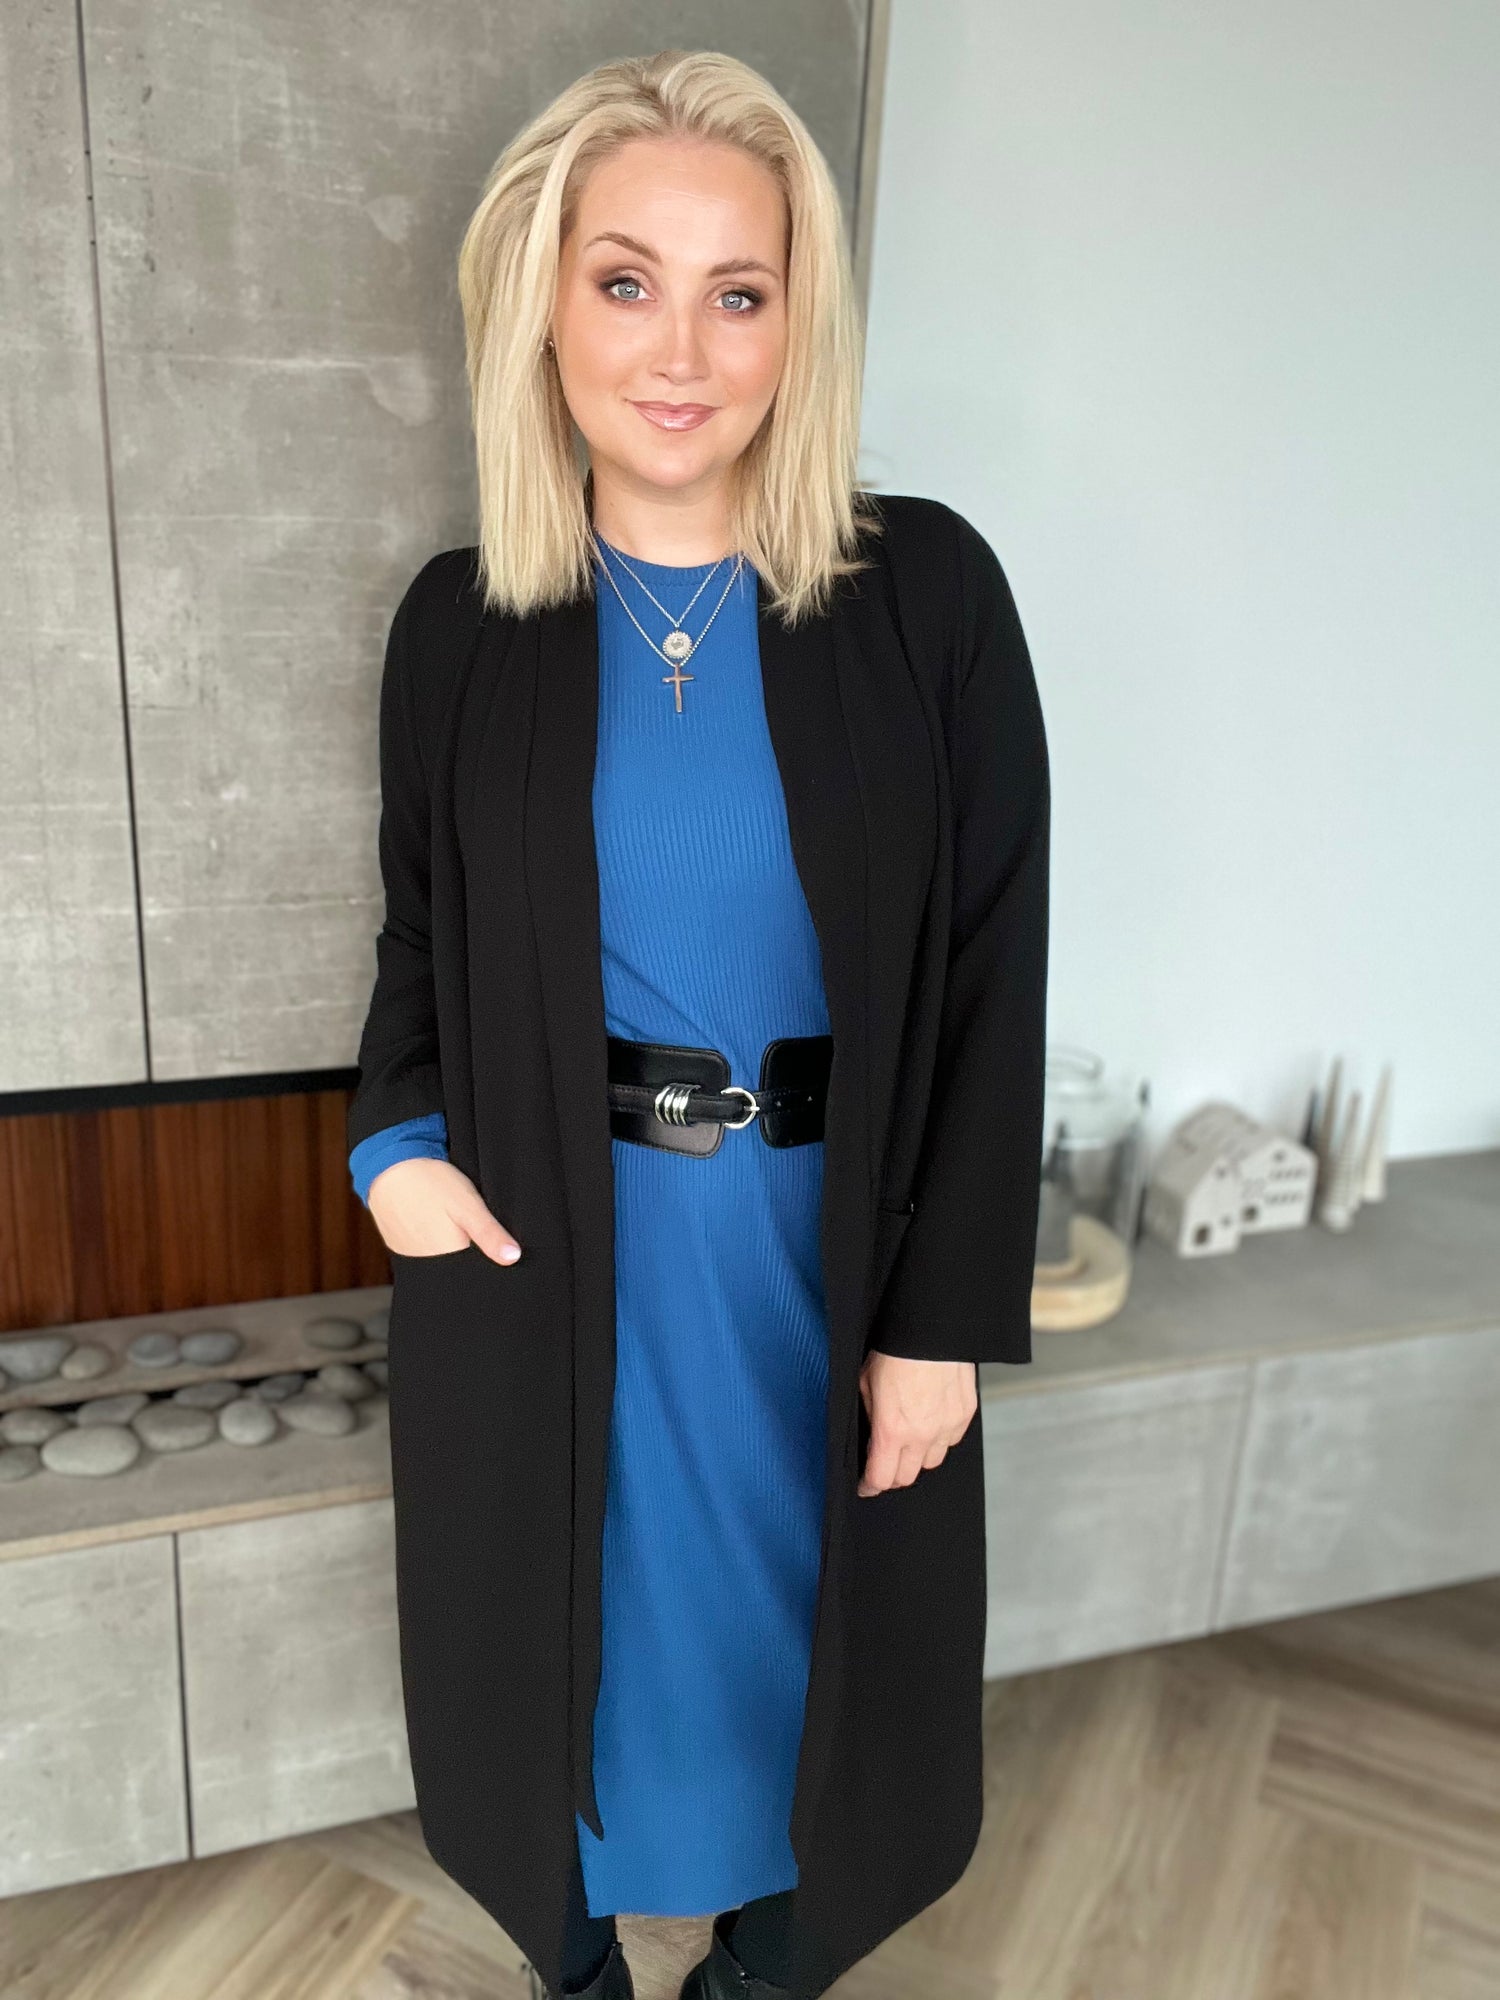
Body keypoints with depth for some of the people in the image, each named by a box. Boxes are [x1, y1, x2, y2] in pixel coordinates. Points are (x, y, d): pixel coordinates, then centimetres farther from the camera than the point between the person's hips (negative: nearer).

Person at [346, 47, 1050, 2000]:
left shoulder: (928, 592, -9)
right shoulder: (462, 621, -3)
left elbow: (993, 965, -7)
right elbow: (421, 933, 9)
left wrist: (945, 1317, -8)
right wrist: (398, 1140, -10)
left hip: (830, 1240, 0)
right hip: (545, 1242, 1)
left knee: (800, 1605, 18)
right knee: (570, 1603, 19)